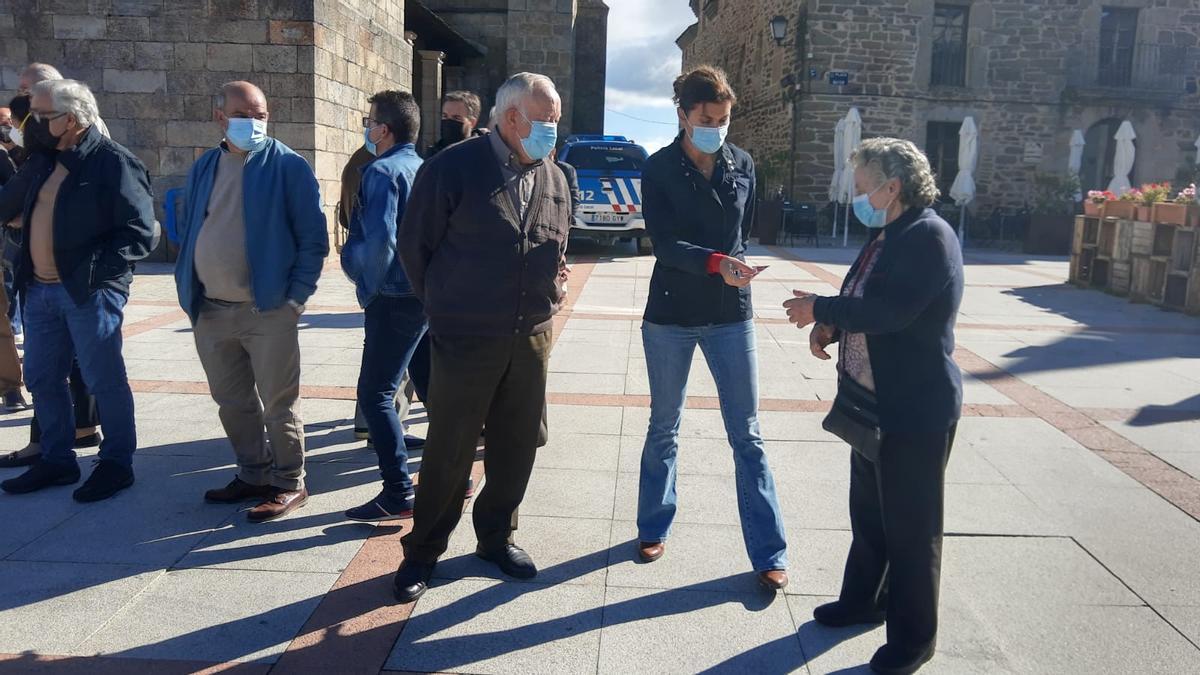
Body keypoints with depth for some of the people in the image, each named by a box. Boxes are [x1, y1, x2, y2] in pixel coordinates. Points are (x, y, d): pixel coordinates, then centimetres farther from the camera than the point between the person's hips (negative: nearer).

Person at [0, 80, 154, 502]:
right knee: (42, 379, 15)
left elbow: (141, 232, -16)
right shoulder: (43, 162, 13)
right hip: (40, 290, 8)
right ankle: (56, 460, 29)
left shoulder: (114, 163, -11)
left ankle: (117, 462, 16)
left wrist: (94, 270, -22)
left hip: (89, 293, -8)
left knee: (104, 381, 2)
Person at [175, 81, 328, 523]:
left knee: (278, 403, 1)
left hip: (268, 309, -6)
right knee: (232, 402, 15)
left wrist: (296, 297, -12)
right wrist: (189, 292, 9)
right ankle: (253, 475, 31)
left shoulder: (288, 167, -5)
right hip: (210, 311, 6)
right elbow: (188, 233, 18)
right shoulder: (203, 169, 13)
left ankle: (289, 484, 15)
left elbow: (312, 237, -7)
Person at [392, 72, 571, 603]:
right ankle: (422, 552, 22)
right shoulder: (454, 167, -9)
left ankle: (496, 537, 33)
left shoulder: (555, 180, 8)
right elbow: (414, 246, -1)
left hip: (531, 339, 5)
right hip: (466, 341, -5)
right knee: (449, 452, 4)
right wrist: (445, 308, 5)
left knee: (516, 447, 12)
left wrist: (543, 306, 13)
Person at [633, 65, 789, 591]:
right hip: (670, 315, -1)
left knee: (747, 436, 2)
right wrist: (715, 263, -30)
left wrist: (735, 270, 9)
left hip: (730, 316, 2)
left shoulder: (742, 165, 3)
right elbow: (663, 243, -16)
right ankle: (654, 528, 31)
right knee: (664, 429, 13)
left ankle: (769, 553, 9)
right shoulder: (660, 168, -5)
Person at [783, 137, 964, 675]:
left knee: (910, 527, 4)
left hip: (916, 411, -10)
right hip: (873, 403, 10)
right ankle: (863, 599, 41)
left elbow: (888, 311, -29)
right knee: (869, 512, 23)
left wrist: (820, 309, -18)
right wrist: (830, 327, -2)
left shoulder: (930, 236, -19)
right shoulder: (886, 235, 10)